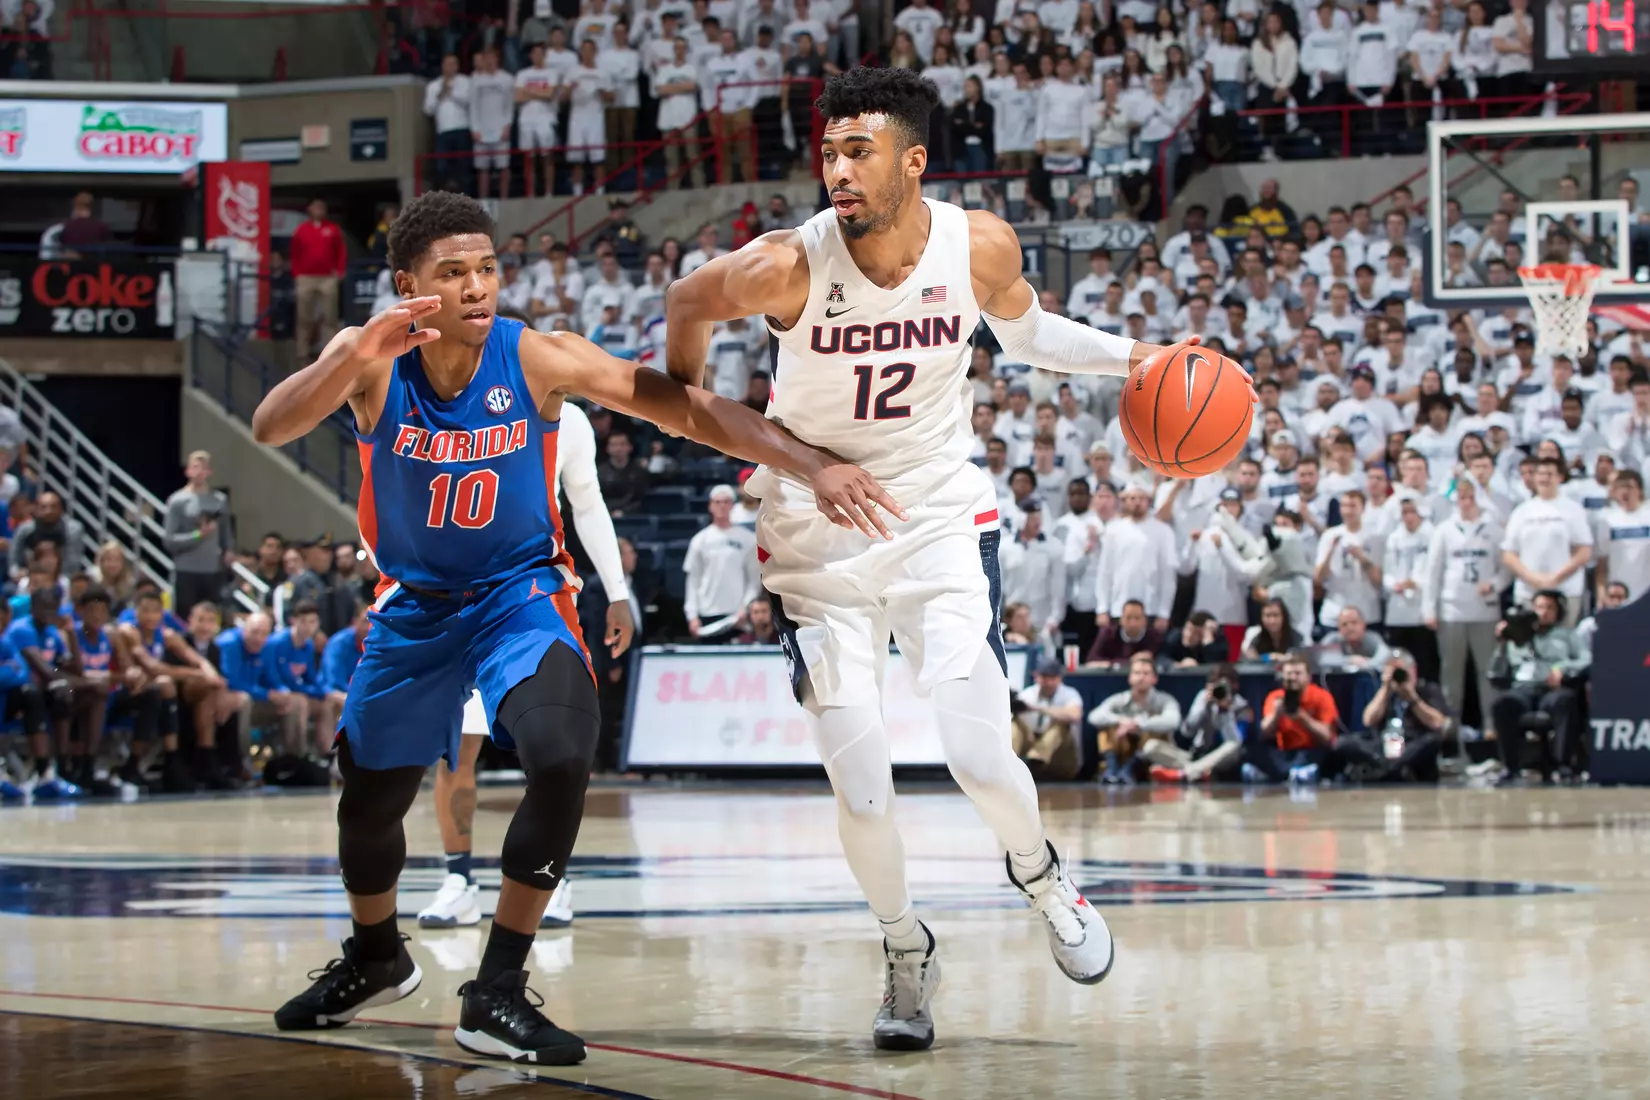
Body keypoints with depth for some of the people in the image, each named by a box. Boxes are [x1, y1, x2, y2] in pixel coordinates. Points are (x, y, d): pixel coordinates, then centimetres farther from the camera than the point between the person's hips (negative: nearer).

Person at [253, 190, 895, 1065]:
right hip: (416, 604, 2)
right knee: (367, 797, 13)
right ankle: (375, 959, 45)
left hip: (519, 593, -2)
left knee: (561, 761, -27)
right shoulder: (372, 362, -18)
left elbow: (687, 410, -21)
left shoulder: (536, 359, -20)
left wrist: (813, 465, -31)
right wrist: (357, 356, -50)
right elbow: (269, 429, -34)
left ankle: (498, 994, -14)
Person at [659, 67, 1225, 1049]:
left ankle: (1041, 874, 22)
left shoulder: (980, 247, -13)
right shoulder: (787, 267, -21)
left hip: (942, 519, 1)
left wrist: (1129, 356, -2)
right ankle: (907, 952, 24)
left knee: (981, 760, -13)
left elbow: (1024, 331, 10)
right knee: (862, 790, -5)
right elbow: (690, 304, 1)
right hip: (818, 538, -1)